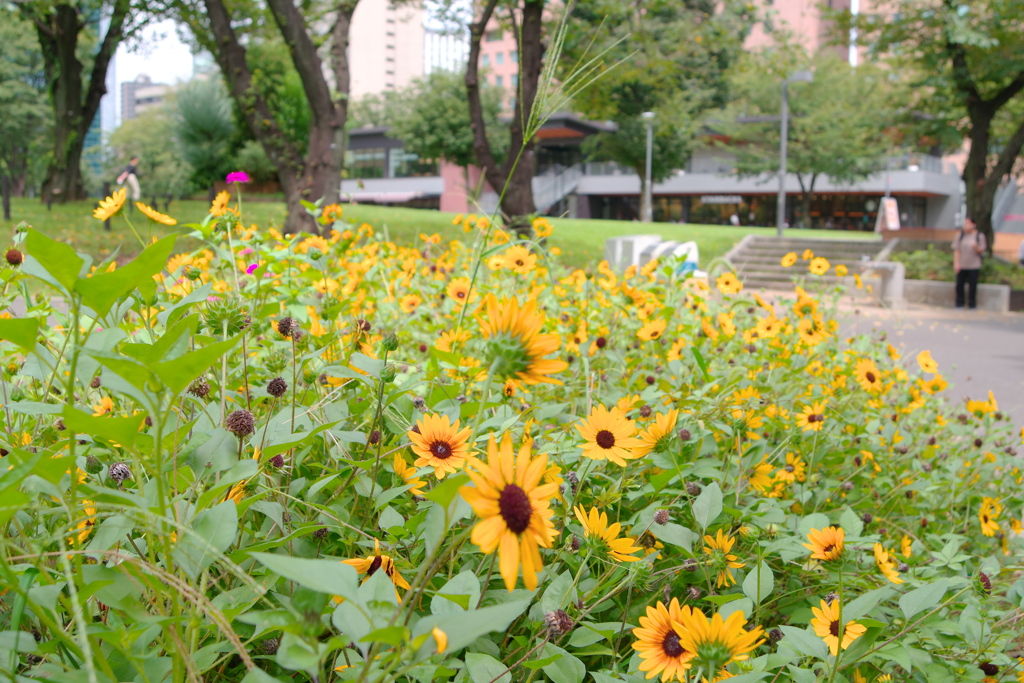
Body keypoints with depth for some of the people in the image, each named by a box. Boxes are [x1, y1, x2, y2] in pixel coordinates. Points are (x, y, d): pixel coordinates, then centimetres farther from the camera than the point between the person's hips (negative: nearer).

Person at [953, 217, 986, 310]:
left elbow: (981, 251, 0)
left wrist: (976, 247, -22)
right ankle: (959, 304, 13)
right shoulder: (960, 236, 4)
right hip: (962, 266, 2)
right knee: (959, 285, 2)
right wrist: (956, 263, -6)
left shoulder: (979, 236, 0)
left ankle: (972, 305, 11)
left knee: (972, 285, 1)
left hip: (974, 266, -1)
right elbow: (956, 250, 2)